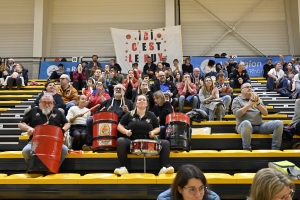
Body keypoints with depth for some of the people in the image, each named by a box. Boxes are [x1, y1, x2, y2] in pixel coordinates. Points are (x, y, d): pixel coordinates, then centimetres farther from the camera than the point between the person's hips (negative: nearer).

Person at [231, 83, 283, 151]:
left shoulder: (256, 98, 20)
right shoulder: (237, 100, 9)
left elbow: (265, 113, 10)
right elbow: (237, 114, -10)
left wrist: (257, 103, -6)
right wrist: (250, 103, -11)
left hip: (260, 125, 5)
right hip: (245, 126, -4)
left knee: (279, 123, -17)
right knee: (246, 123, -41)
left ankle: (275, 150, -14)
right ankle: (247, 150, -29)